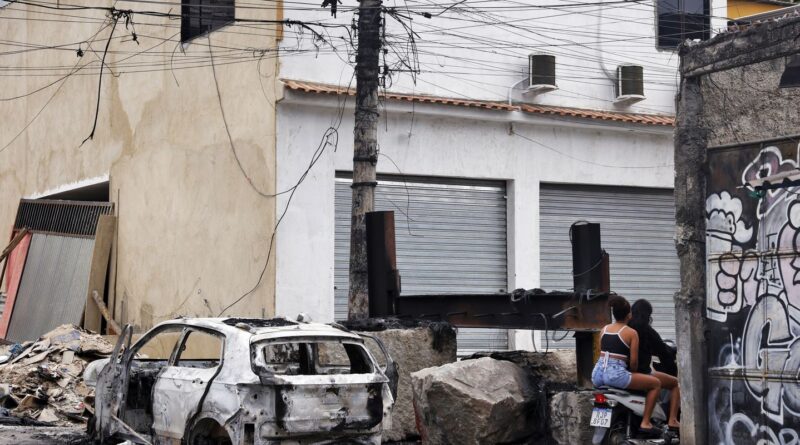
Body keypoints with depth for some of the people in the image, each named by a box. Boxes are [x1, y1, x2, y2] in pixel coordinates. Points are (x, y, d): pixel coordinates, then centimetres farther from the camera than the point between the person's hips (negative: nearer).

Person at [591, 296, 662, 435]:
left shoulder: (604, 329, 15)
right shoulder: (631, 333, -2)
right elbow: (633, 361, -4)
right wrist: (633, 373, 16)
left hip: (597, 375, 7)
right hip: (615, 375, -7)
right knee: (656, 383, 3)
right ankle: (645, 422, -2)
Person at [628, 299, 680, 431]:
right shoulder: (646, 330, -12)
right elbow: (662, 350, -5)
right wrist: (672, 357, 18)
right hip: (641, 373, -7)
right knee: (675, 383, 11)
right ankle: (672, 420, -1)